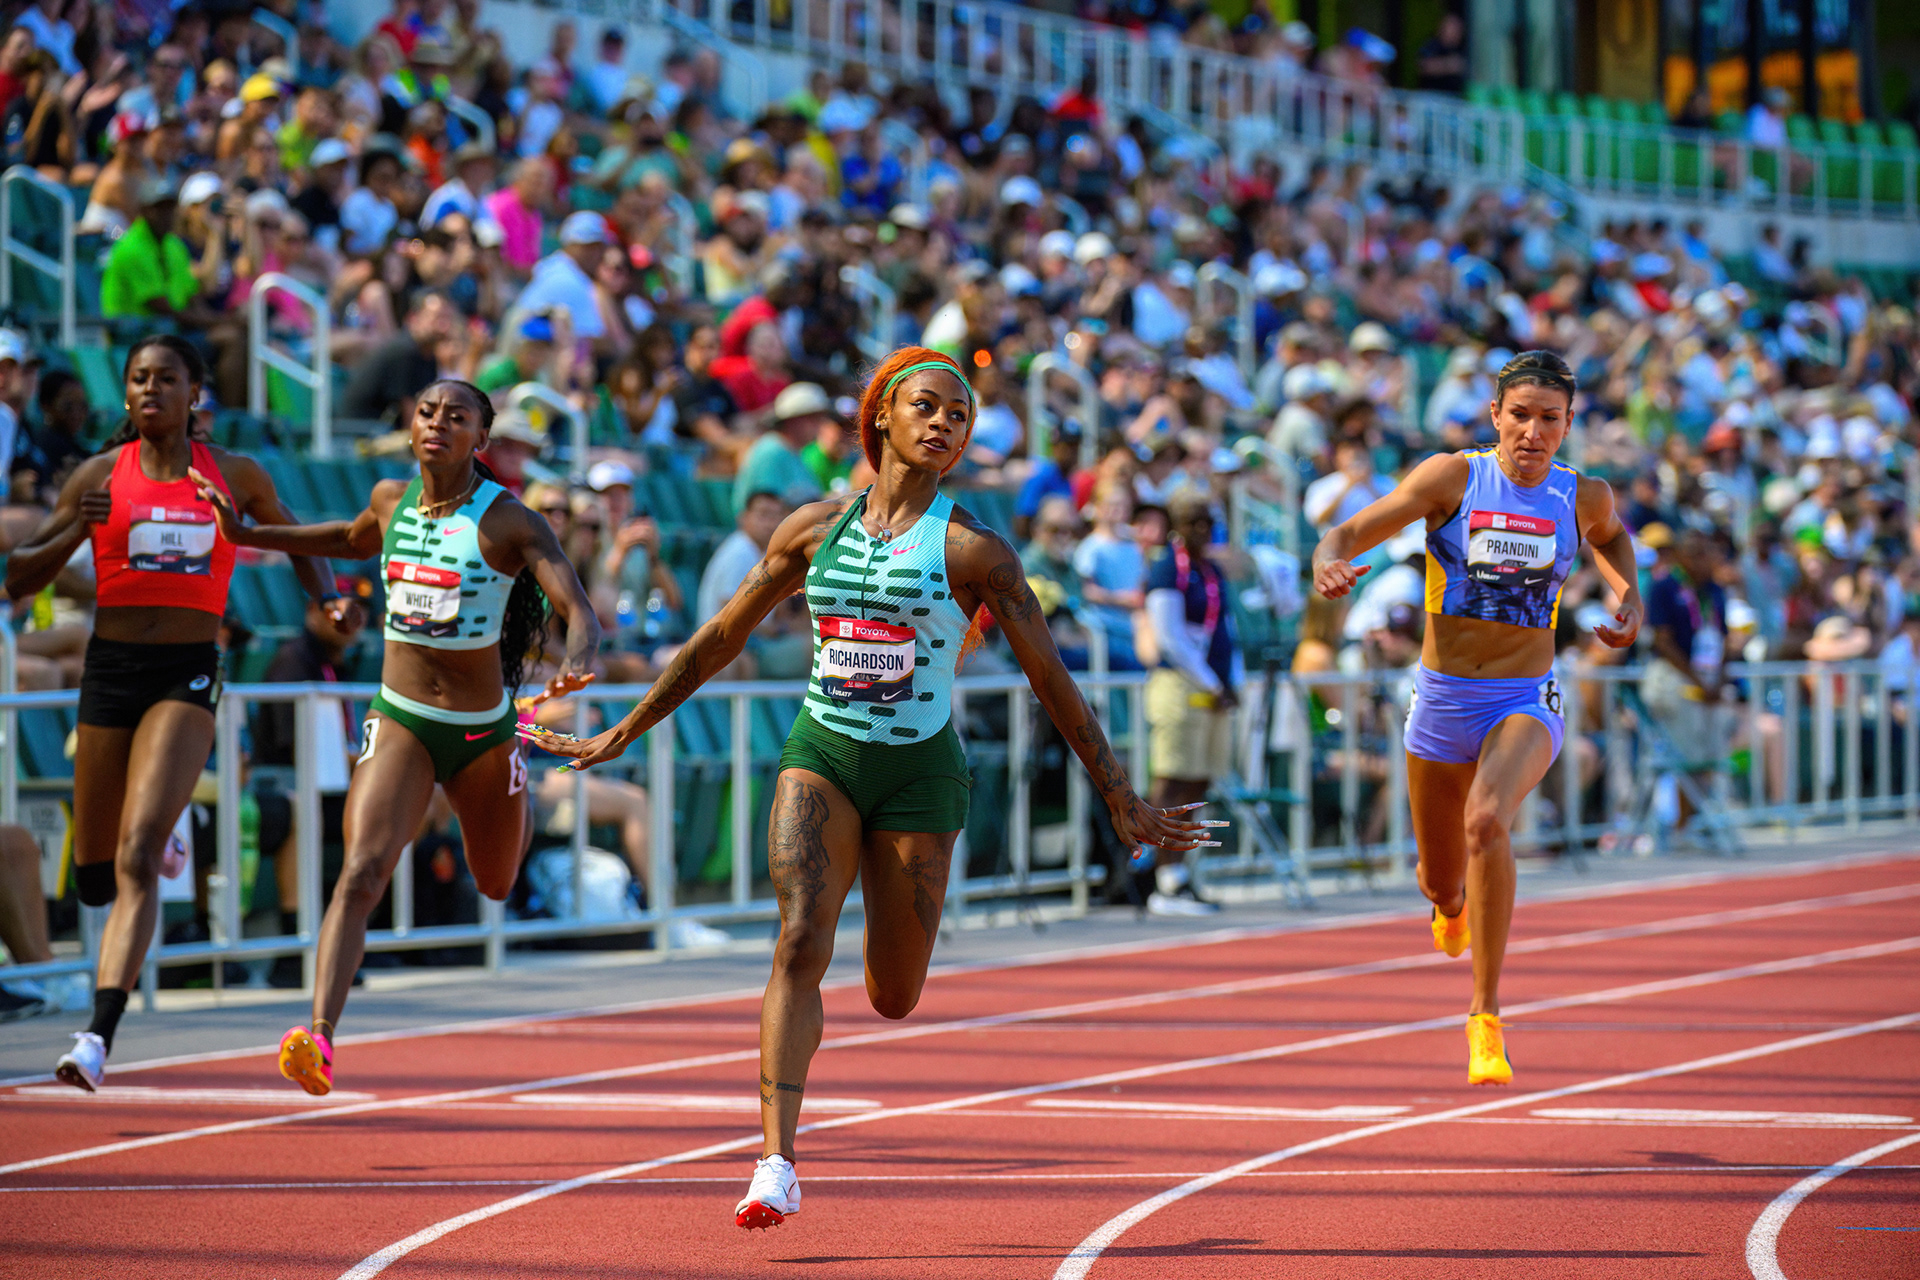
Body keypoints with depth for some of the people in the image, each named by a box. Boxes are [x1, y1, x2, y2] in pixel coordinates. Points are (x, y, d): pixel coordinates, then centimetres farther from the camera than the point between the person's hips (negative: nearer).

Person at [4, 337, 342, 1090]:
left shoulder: (235, 477, 5)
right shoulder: (101, 475, 3)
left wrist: (325, 598, 6)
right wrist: (76, 530, -15)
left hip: (188, 675, -2)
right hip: (111, 668, 2)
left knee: (136, 857, -19)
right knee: (93, 878, 11)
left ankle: (99, 1037, -26)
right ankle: (159, 845, 50)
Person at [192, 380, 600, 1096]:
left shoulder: (510, 523, -13)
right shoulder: (391, 500, 0)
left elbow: (579, 611, -22)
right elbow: (354, 540, 25)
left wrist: (575, 666, -44)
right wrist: (245, 535, 21)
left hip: (482, 729, -1)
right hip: (400, 721, 1)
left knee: (496, 884, 23)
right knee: (361, 874, -21)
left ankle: (520, 793, 60)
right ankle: (320, 1039, -31)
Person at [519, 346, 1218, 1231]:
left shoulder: (971, 549, -5)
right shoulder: (817, 527, 3)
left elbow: (1053, 681, -2)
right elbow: (721, 639, 12)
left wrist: (1123, 803, -3)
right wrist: (620, 735, 14)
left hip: (920, 769, -1)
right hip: (821, 756, 1)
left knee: (893, 998, 5)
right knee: (799, 943, -20)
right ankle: (777, 1165, -25)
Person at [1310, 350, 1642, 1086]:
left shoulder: (1583, 497, -1)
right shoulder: (1453, 478, -8)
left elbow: (1611, 536, 24)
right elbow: (1352, 533, -9)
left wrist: (1628, 595, 6)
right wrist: (1329, 562, -31)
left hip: (1526, 702, -1)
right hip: (1444, 699, 1)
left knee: (1487, 821, -32)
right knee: (1441, 885, 14)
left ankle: (1485, 1018, -25)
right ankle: (1455, 903, 57)